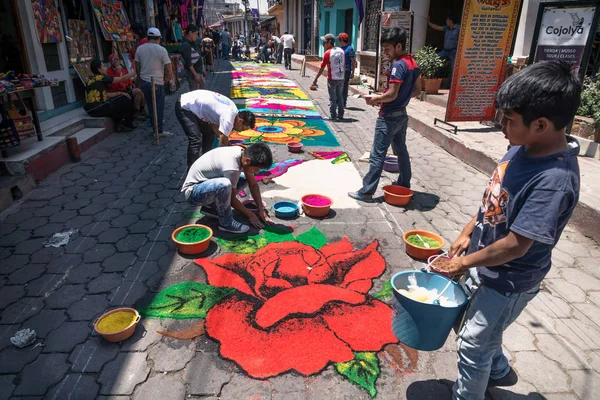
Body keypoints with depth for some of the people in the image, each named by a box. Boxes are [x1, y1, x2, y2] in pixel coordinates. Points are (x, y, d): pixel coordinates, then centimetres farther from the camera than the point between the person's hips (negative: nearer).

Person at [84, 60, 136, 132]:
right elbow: (122, 79, -5)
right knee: (126, 101, 5)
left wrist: (119, 94, 12)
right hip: (98, 109, -9)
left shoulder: (90, 80, 14)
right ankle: (128, 125, 20)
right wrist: (135, 72, 6)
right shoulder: (101, 78, -10)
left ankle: (118, 125, 23)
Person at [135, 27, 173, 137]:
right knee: (159, 107, 3)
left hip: (144, 82, 5)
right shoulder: (161, 50, -10)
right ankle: (159, 131, 5)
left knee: (150, 105, 16)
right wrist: (167, 78, 6)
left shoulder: (140, 49, 4)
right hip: (157, 83, -5)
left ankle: (155, 127, 23)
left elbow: (137, 67, 9)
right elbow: (168, 69, -12)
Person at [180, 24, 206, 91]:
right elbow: (188, 63, -21)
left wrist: (203, 69, 19)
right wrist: (195, 75, -23)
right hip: (192, 73, -9)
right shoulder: (185, 45, -16)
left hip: (199, 72, 9)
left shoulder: (194, 43, 12)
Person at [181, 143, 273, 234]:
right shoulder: (232, 167, -32)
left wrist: (262, 211, -1)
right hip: (192, 192, -9)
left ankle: (211, 206, 10)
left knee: (244, 178, 8)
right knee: (225, 184, -36)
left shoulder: (244, 154, -8)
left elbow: (253, 184, 2)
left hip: (208, 183, 9)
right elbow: (232, 199, -19)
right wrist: (250, 215, -8)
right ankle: (226, 222, -12)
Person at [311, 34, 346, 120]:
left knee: (332, 98, 3)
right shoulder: (341, 51, 5)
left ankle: (333, 116, 5)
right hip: (341, 78, 5)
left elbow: (322, 68, -10)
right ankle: (341, 115, 18)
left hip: (332, 79, -5)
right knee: (339, 96, 15)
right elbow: (344, 66, 9)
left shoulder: (327, 53, -12)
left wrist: (316, 79, -3)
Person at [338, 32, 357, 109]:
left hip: (346, 71, -8)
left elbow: (353, 61, -11)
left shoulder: (350, 49, -9)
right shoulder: (340, 48, 14)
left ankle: (343, 104, 4)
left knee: (344, 88, -2)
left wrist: (352, 72, -14)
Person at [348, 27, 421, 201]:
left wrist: (375, 99, -9)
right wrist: (403, 96, 12)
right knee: (401, 150, 19)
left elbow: (391, 95, -23)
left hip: (389, 117, -10)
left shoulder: (398, 65, -19)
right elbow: (417, 91, 14)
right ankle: (404, 185, 31)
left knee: (377, 155, -5)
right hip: (402, 115, 10)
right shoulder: (413, 63, 9)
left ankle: (366, 191, 0)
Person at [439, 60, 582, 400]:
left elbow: (515, 245, -28)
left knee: (474, 344, 12)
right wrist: (468, 233, 6)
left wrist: (465, 262, -16)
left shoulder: (554, 180, -32)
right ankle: (499, 371, 58)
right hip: (485, 267, 8)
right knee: (483, 330, 30)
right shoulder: (523, 147, -7)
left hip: (508, 282, -8)